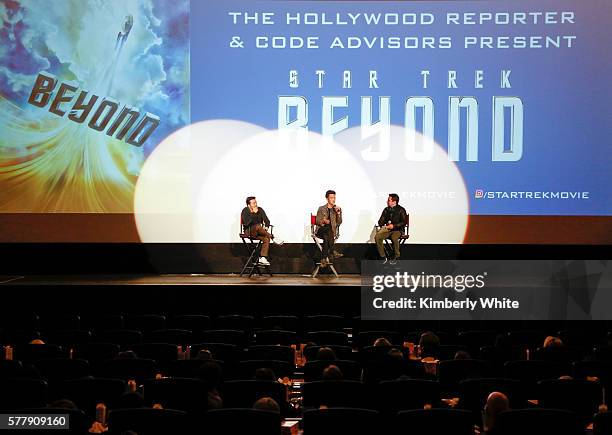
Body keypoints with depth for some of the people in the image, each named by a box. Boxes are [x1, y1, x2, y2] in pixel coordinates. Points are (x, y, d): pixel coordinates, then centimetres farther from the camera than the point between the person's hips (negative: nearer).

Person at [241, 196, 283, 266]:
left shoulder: (260, 210, 6)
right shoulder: (245, 211, -7)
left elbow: (266, 220, 5)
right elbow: (247, 223, -22)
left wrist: (266, 226, -17)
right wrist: (254, 213, -22)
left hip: (258, 232, 5)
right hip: (249, 231, -5)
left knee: (266, 239, -25)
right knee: (258, 226, -37)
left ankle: (263, 258, -29)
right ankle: (273, 238, -30)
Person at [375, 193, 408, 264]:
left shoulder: (401, 210, -4)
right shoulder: (386, 210, 11)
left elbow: (403, 223, -7)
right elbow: (381, 221, 17)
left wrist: (393, 226, -16)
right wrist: (382, 224, -6)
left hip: (397, 230, -4)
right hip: (387, 229, 4)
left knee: (394, 238, -39)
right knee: (377, 237, -25)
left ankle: (396, 257, -18)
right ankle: (383, 257, -17)